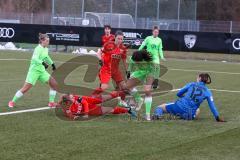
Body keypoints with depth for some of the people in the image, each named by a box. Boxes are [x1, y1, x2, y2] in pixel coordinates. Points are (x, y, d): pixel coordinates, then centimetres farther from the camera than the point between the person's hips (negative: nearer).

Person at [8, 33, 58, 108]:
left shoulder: (46, 49, 7)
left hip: (42, 71, 8)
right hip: (34, 70, -8)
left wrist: (52, 63, 33)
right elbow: (35, 59, -35)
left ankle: (51, 102, 9)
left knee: (54, 84, -1)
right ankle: (12, 102, 6)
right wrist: (43, 63, -48)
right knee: (26, 88, -10)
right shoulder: (38, 49, -18)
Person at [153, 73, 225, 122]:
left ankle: (157, 114, -21)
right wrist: (217, 118, 12)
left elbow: (178, 94, 16)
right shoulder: (208, 92, 9)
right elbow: (212, 106, 6)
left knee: (160, 107, 17)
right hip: (189, 115, 1)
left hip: (179, 106, -1)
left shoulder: (191, 84, 11)